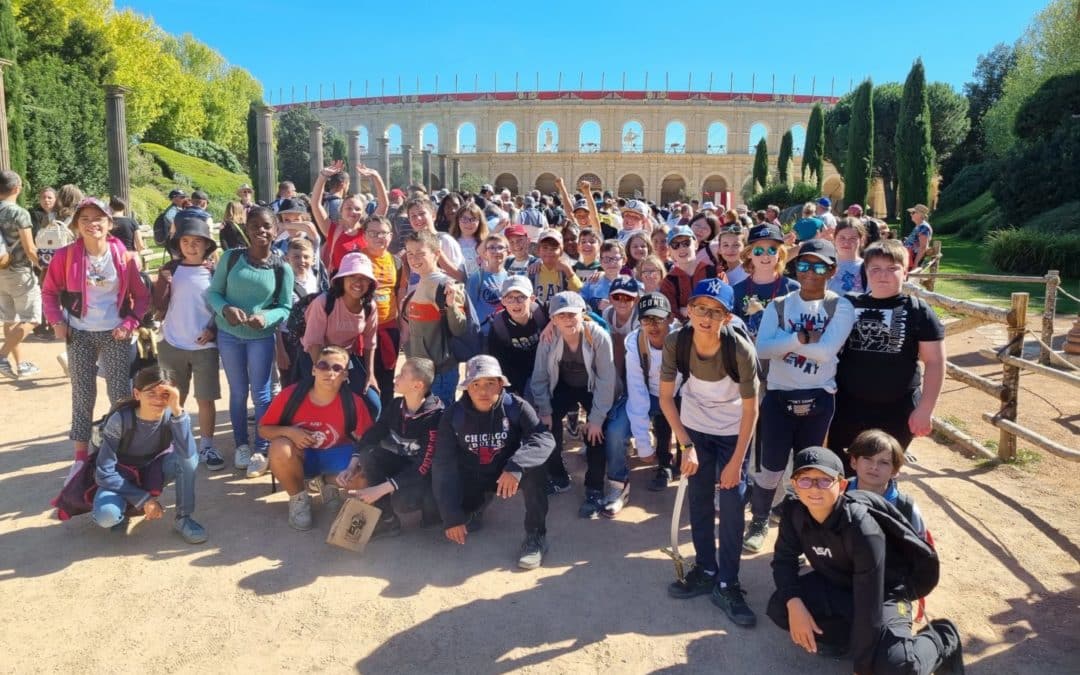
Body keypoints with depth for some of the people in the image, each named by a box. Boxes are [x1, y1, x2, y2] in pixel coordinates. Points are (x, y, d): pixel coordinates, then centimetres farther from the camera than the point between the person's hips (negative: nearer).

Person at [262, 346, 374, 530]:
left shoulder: (353, 403, -20)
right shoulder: (291, 394, -20)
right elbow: (263, 429, -7)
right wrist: (289, 431, -27)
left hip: (334, 455, 0)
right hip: (300, 456, 0)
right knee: (279, 448, -35)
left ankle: (331, 485, 8)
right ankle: (299, 498, -5)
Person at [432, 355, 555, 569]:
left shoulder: (516, 407, -20)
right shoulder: (453, 415, -16)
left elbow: (545, 439, -32)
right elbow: (444, 466, -15)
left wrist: (516, 465, -50)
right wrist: (452, 516, -21)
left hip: (509, 474, -1)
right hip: (473, 479, 2)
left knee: (533, 467, -33)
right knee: (453, 526, -22)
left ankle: (536, 536, -16)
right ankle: (473, 513, 17)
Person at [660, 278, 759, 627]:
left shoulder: (742, 350, -30)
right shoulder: (675, 342, -24)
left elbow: (750, 409, -19)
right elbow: (665, 397, -12)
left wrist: (736, 462, -17)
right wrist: (686, 446, -16)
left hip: (732, 430, -2)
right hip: (694, 426, 2)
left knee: (731, 503, -6)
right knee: (699, 499, 7)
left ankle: (727, 584, 7)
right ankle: (706, 570, 25)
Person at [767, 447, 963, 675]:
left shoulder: (862, 528, -34)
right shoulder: (794, 511, -18)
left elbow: (869, 604, -31)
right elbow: (784, 558, -5)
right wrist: (794, 603, -26)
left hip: (882, 593, -5)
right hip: (834, 584, 5)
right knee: (779, 607, -22)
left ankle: (942, 640, 4)